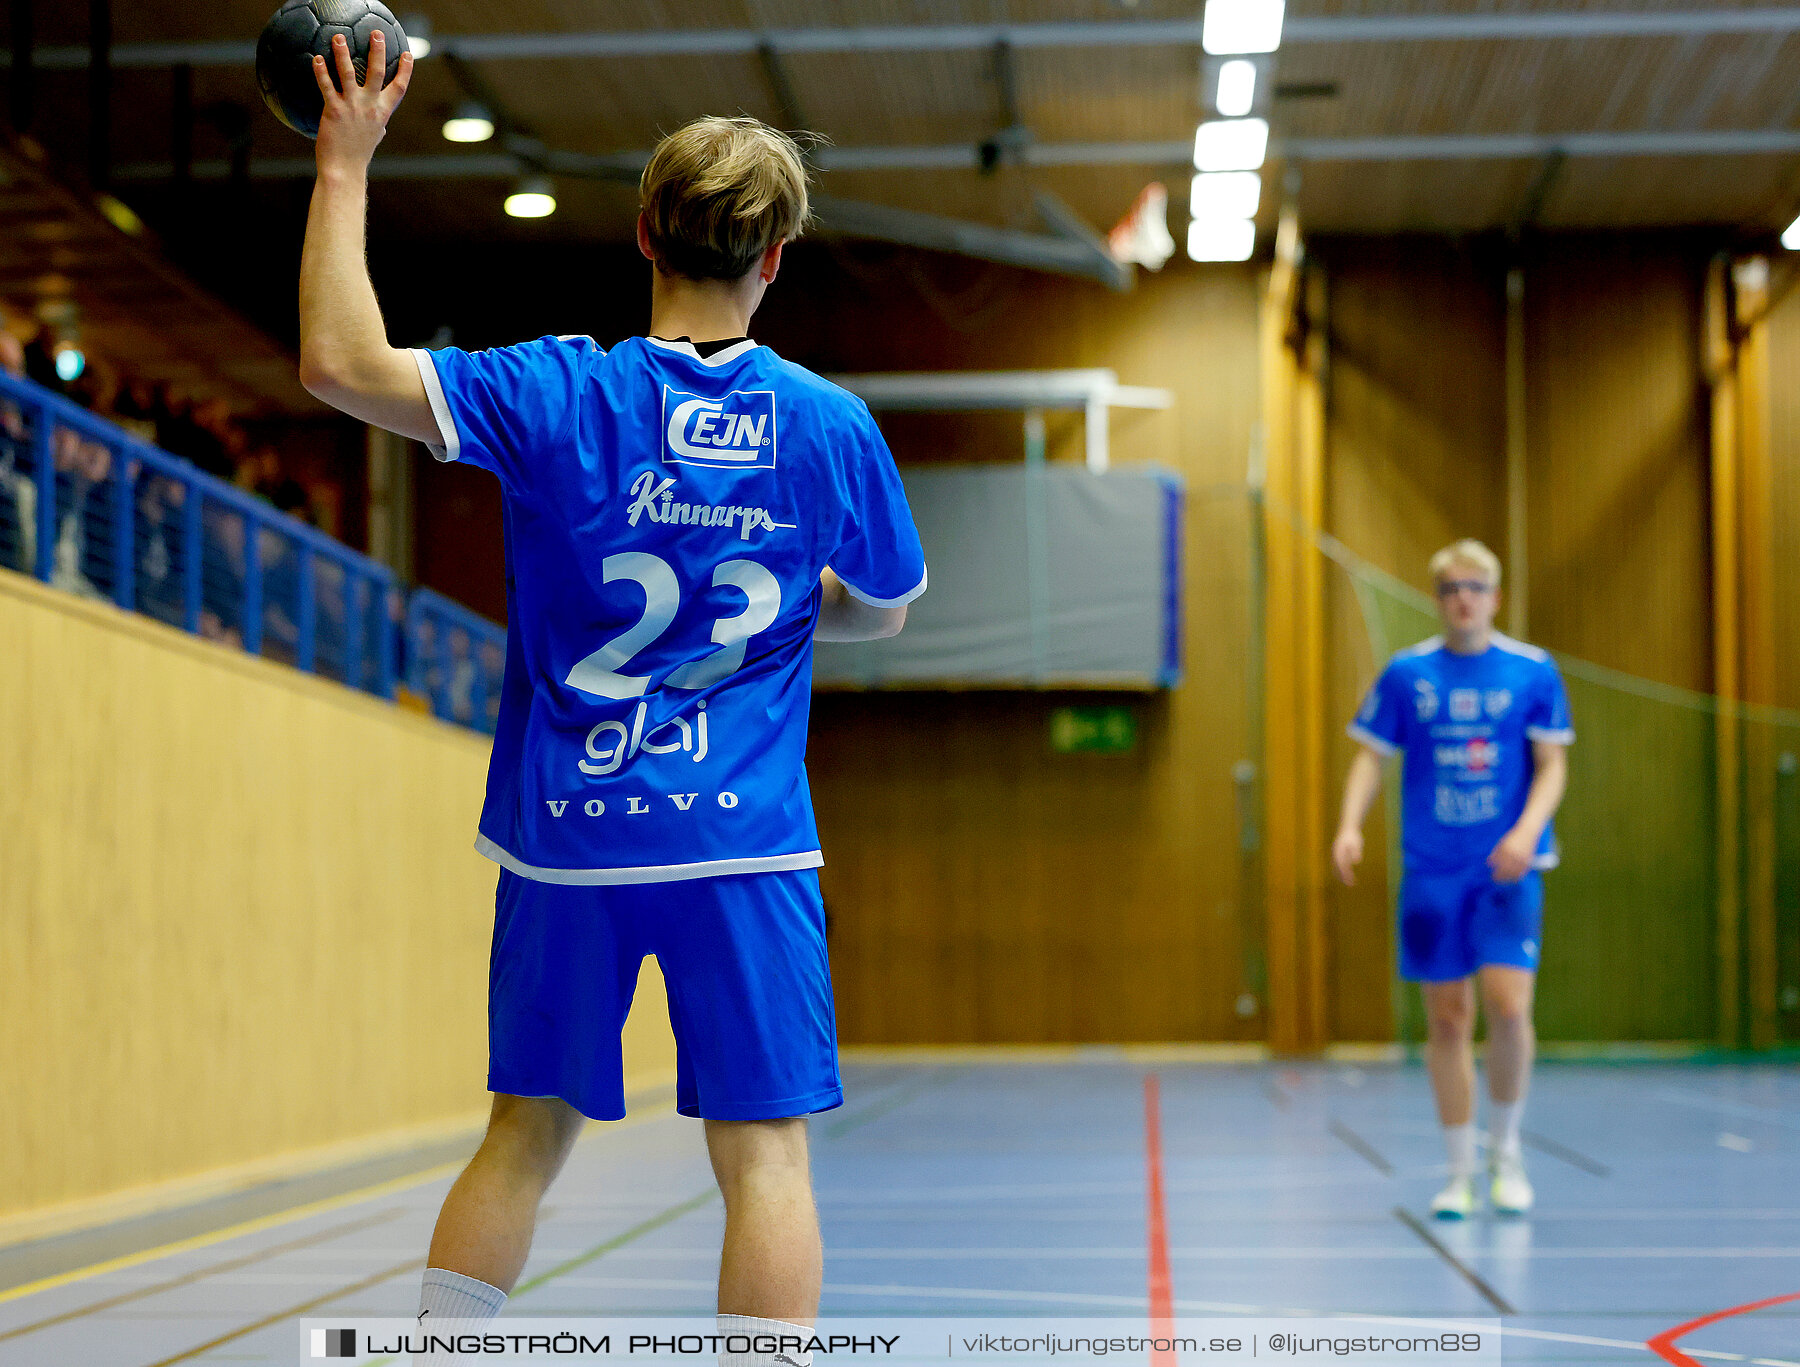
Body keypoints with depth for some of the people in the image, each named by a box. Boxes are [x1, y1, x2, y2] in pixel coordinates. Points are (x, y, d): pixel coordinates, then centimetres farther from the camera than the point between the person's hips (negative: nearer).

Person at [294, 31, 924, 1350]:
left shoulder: (561, 395, -6)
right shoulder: (832, 425, -1)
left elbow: (342, 362, -11)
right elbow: (882, 610, 14)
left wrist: (345, 167, -3)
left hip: (567, 838, 1)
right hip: (744, 843, -1)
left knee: (527, 1132, 13)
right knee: (763, 1148, 0)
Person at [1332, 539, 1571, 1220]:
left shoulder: (1533, 671, 2)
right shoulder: (1406, 673, 5)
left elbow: (1552, 765, 2)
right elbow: (1371, 756, 7)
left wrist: (1528, 830, -15)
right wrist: (1350, 825, -10)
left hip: (1508, 869, -1)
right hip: (1432, 870, 1)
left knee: (1508, 1005, -14)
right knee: (1447, 1018, 3)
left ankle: (1505, 1150, 9)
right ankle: (1460, 1171, 14)